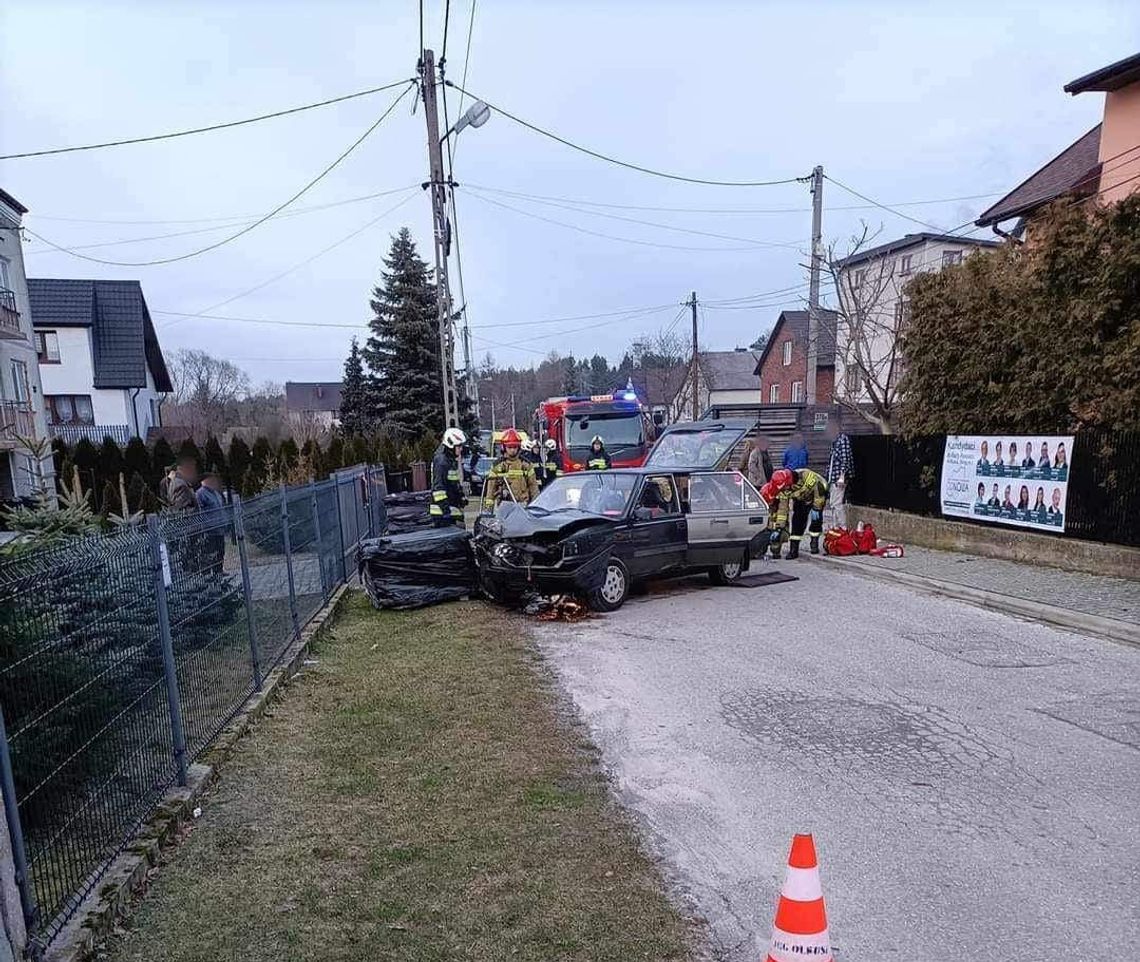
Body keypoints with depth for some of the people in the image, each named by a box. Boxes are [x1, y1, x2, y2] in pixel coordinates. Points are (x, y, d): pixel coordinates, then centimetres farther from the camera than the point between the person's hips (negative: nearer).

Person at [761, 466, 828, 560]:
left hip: (818, 495, -4)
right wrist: (777, 529, -20)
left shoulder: (806, 476, -42)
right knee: (797, 521, -8)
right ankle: (793, 549, -4)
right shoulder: (783, 490, -24)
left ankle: (814, 543, 4)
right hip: (801, 499, 4)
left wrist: (816, 508, -26)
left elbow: (820, 490, -30)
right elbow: (781, 509, -18)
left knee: (816, 519, -16)